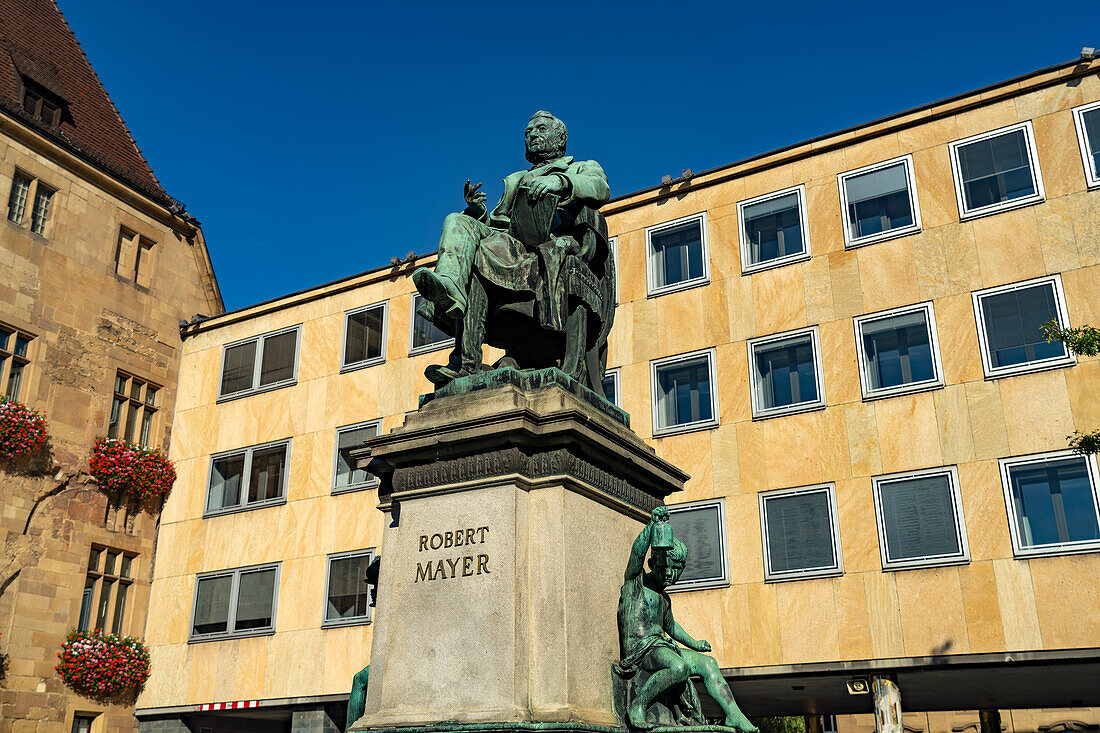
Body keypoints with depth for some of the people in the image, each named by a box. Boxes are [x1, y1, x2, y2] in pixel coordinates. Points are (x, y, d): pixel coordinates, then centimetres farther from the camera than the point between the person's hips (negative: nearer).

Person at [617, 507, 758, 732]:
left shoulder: (664, 598, 25)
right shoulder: (636, 581, 0)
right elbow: (637, 552, -20)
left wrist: (694, 644, 43)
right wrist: (652, 525, -30)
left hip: (661, 647, 9)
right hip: (639, 648, -9)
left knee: (708, 663, -2)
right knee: (679, 667, -34)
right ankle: (638, 705, -22)